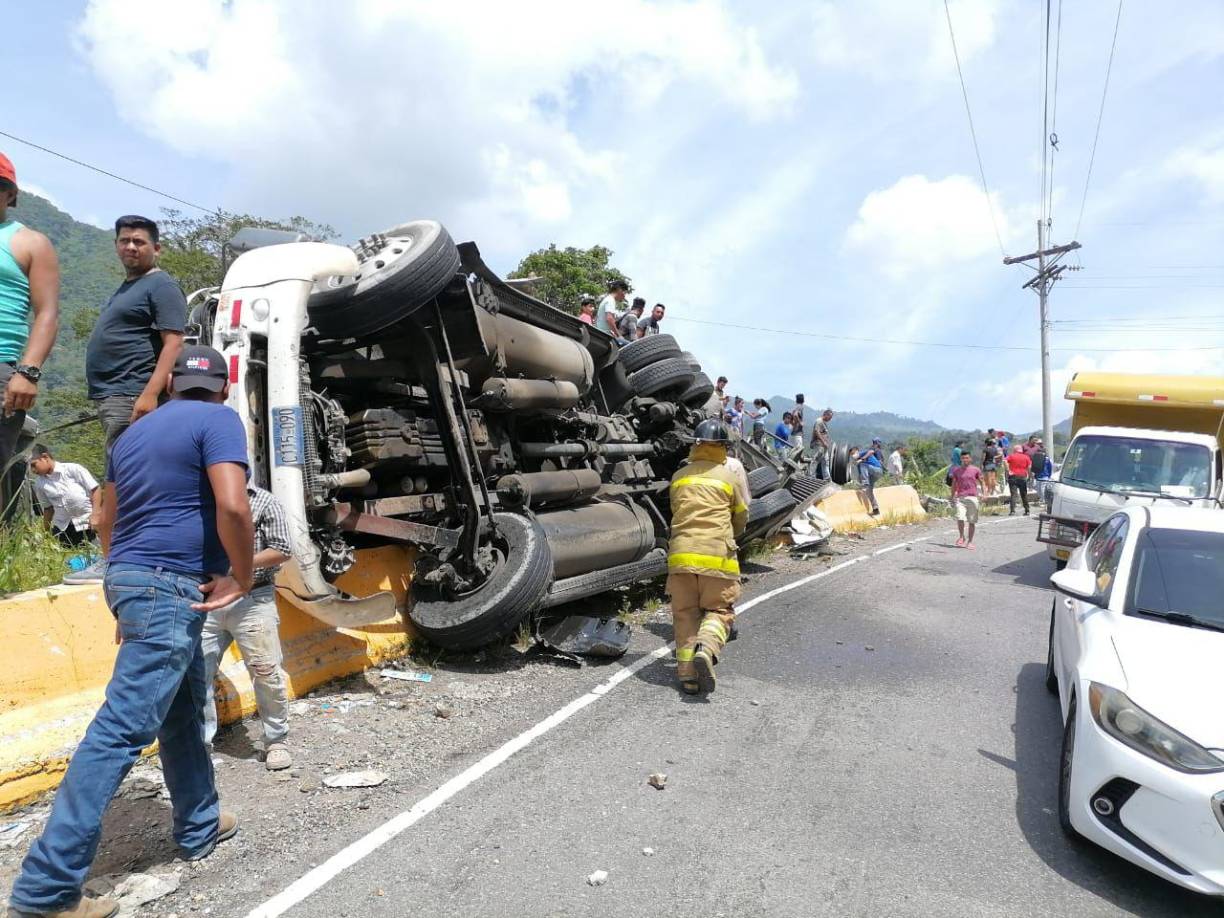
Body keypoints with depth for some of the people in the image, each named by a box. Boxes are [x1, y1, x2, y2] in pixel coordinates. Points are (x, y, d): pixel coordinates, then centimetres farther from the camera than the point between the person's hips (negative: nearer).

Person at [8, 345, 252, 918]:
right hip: (172, 589, -9)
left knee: (183, 711, 19)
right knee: (121, 730, -8)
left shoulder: (133, 433, 18)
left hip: (130, 578, 9)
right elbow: (232, 506, -22)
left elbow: (106, 520, 25)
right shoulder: (218, 420, -8)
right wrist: (242, 578, -10)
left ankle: (199, 827, 31)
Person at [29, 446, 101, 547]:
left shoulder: (73, 469, -6)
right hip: (62, 527, 4)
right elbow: (48, 508, 16)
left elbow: (95, 489, -7)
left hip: (87, 522, -4)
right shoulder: (39, 483, 6)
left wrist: (95, 515, -17)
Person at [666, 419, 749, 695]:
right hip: (717, 556, -2)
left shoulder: (679, 476, 14)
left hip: (681, 554, 2)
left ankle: (687, 673, 2)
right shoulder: (732, 475, 7)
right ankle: (706, 649, -20)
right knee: (718, 610, 8)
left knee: (685, 613, 11)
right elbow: (741, 519, 15)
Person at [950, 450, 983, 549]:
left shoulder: (976, 470, 3)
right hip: (960, 498, 0)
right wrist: (952, 498, 13)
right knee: (960, 518, -15)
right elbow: (954, 484, 14)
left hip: (972, 497, 0)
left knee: (972, 521, 3)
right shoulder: (956, 470, 7)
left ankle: (970, 542, 14)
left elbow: (981, 482, 7)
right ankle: (962, 537, 7)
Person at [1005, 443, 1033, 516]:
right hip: (1023, 476, 2)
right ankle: (1027, 511, 17)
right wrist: (1027, 474, 5)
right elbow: (1029, 466, -5)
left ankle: (1012, 511, -14)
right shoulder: (1026, 457, 7)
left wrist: (1008, 471, -10)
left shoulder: (1011, 456, 2)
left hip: (1013, 476, -2)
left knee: (1013, 494, -4)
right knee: (1024, 495, 13)